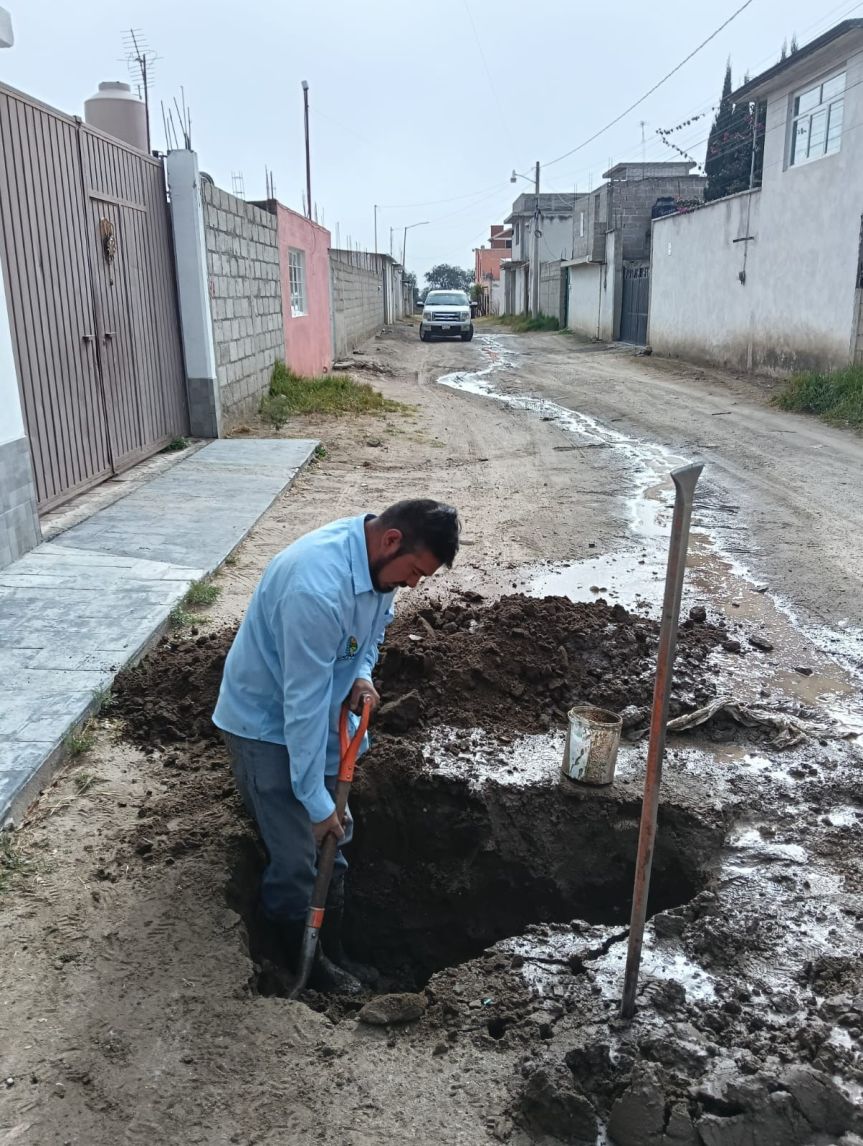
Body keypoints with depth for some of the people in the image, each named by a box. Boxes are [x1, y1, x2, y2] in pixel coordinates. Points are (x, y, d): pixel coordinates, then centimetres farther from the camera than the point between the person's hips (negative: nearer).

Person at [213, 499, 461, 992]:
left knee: (332, 842, 16)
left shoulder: (376, 559, -10)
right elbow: (303, 703, -32)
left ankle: (331, 950, 33)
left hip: (320, 715, 8)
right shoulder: (317, 589, -38)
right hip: (268, 722, -8)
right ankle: (302, 959, 25)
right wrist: (315, 800, -25)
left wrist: (362, 673, -7)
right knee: (298, 855, 0)